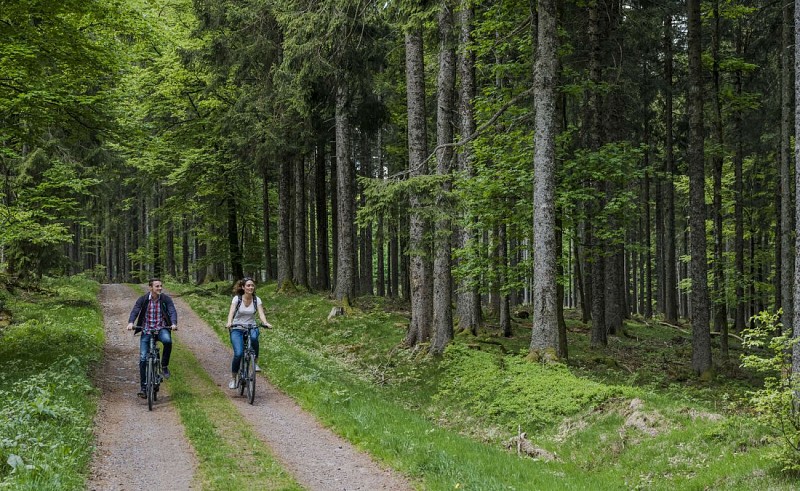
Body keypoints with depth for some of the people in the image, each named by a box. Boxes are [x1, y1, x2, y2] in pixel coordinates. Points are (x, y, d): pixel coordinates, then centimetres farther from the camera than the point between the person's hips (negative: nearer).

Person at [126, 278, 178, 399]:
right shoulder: (143, 299, -4)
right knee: (143, 359, -7)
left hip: (162, 329, 0)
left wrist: (174, 323, -35)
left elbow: (172, 311, -14)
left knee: (167, 340, -35)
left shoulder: (166, 299, -4)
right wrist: (131, 322, -35)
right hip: (146, 331, 1)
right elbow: (135, 311, -15)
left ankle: (164, 365, -11)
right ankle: (143, 387, 5)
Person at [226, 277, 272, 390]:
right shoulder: (237, 298, -7)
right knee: (238, 354, -20)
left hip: (251, 327, 1)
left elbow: (261, 313, -14)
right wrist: (229, 322, -42)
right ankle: (233, 378, 1)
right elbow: (231, 312, -22)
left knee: (254, 337, -37)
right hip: (237, 329, -1)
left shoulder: (256, 300, -1)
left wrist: (265, 323, -35)